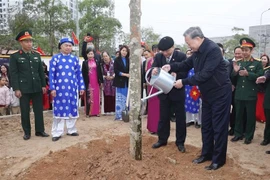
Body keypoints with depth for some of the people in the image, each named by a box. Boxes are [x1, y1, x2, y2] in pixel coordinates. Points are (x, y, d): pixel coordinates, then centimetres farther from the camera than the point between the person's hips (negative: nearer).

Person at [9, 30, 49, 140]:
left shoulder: (37, 55, 11)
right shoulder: (14, 56, -1)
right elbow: (13, 74, -6)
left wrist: (43, 85, 8)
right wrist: (16, 89, -12)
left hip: (37, 88, 4)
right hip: (24, 89, -3)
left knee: (39, 110, 7)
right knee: (25, 111, 5)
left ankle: (40, 130, 18)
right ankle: (27, 132, 17)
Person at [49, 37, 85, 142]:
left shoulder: (75, 59, 8)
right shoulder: (55, 58, 1)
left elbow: (79, 74, 10)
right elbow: (51, 74, -2)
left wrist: (81, 87, 7)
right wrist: (52, 88, -8)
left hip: (72, 88, 3)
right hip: (60, 89, -3)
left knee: (72, 109, 9)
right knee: (59, 109, 3)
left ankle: (71, 130, 23)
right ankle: (57, 133, 11)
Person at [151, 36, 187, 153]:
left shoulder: (181, 56, -10)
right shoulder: (158, 56, 0)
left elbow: (185, 73, -13)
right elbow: (153, 69, -7)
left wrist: (176, 74, -34)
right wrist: (153, 70, -31)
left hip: (177, 92, -3)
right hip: (164, 91, 3)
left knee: (180, 118, 7)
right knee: (163, 117, 13)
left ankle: (180, 142, 21)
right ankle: (162, 139, 28)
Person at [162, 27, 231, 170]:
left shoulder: (213, 50, -24)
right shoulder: (197, 51, 2)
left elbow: (204, 74, -29)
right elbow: (186, 65, 11)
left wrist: (184, 82, -24)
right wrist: (171, 67, -6)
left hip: (220, 93, -8)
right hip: (207, 94, 9)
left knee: (219, 127, 2)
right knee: (206, 126, 15)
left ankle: (218, 159, 16)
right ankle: (206, 154, 30)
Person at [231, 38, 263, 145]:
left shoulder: (257, 63, -1)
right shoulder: (238, 63, 9)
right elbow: (233, 78, 8)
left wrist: (248, 74, -22)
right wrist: (235, 71, -12)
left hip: (251, 95, -3)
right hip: (238, 94, 3)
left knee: (250, 116, 7)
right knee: (238, 115, 12)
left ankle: (249, 136, 19)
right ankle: (238, 134, 25)